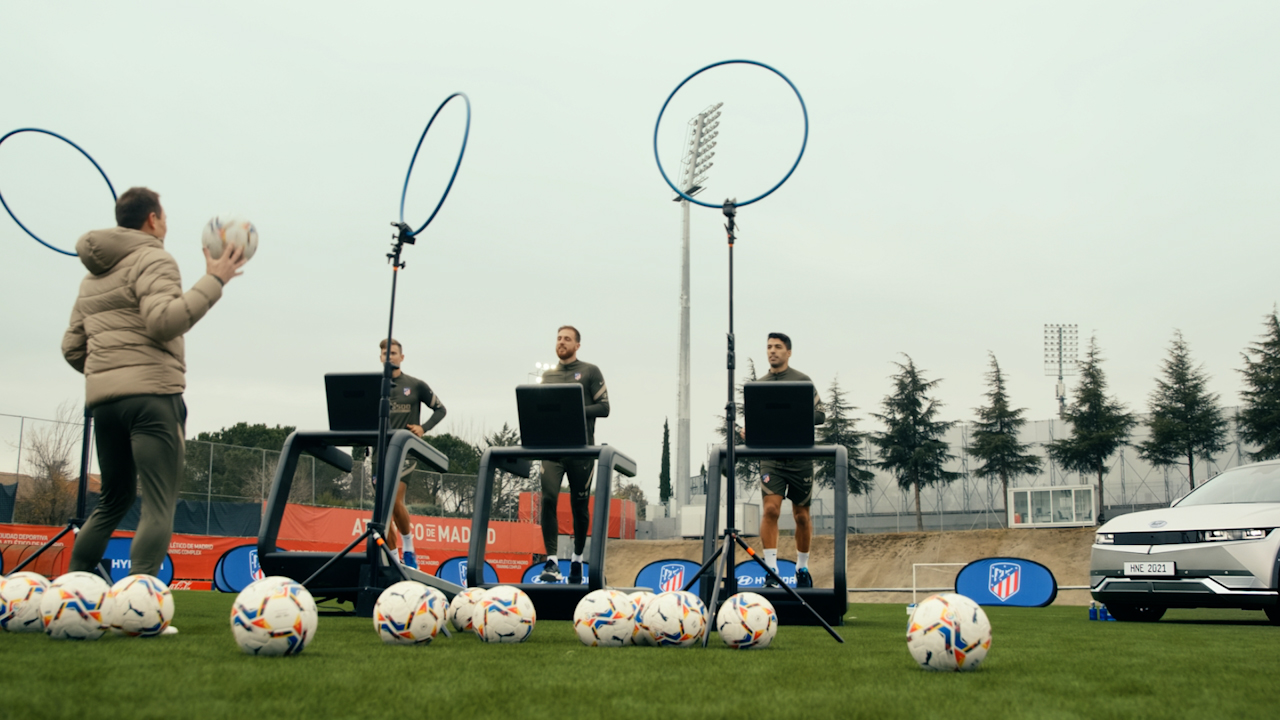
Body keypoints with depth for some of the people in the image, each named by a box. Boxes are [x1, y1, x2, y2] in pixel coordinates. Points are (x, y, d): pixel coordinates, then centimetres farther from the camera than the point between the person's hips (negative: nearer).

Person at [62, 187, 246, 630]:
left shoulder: (94, 275, 24)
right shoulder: (153, 259, -2)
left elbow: (72, 347, 22)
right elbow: (164, 320, -18)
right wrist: (213, 281, -14)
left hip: (102, 399, 8)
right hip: (151, 394, -8)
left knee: (114, 501, 20)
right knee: (160, 505, -13)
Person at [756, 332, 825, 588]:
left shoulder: (802, 381, 1)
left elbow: (820, 416, -2)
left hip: (800, 457, -1)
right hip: (771, 456, 1)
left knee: (801, 516, 8)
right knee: (771, 508, -15)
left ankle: (802, 568, 26)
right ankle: (771, 570, -12)